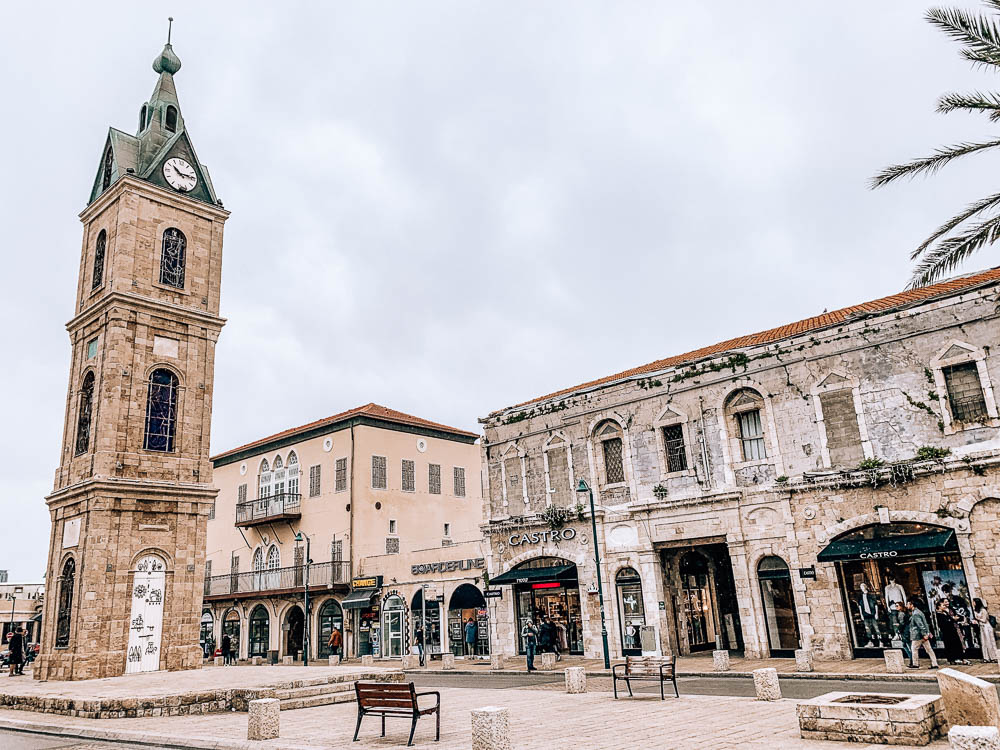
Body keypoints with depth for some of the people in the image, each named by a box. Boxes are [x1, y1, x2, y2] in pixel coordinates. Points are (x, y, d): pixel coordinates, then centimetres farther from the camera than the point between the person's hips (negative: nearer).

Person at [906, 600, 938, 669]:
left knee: (914, 648, 3)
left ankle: (915, 664, 9)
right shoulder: (918, 612, 15)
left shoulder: (915, 614, -17)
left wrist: (924, 634, -26)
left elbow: (920, 625, -24)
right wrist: (927, 632, 21)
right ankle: (934, 664, 9)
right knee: (929, 649, 9)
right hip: (924, 635, 9)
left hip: (918, 635, -9)